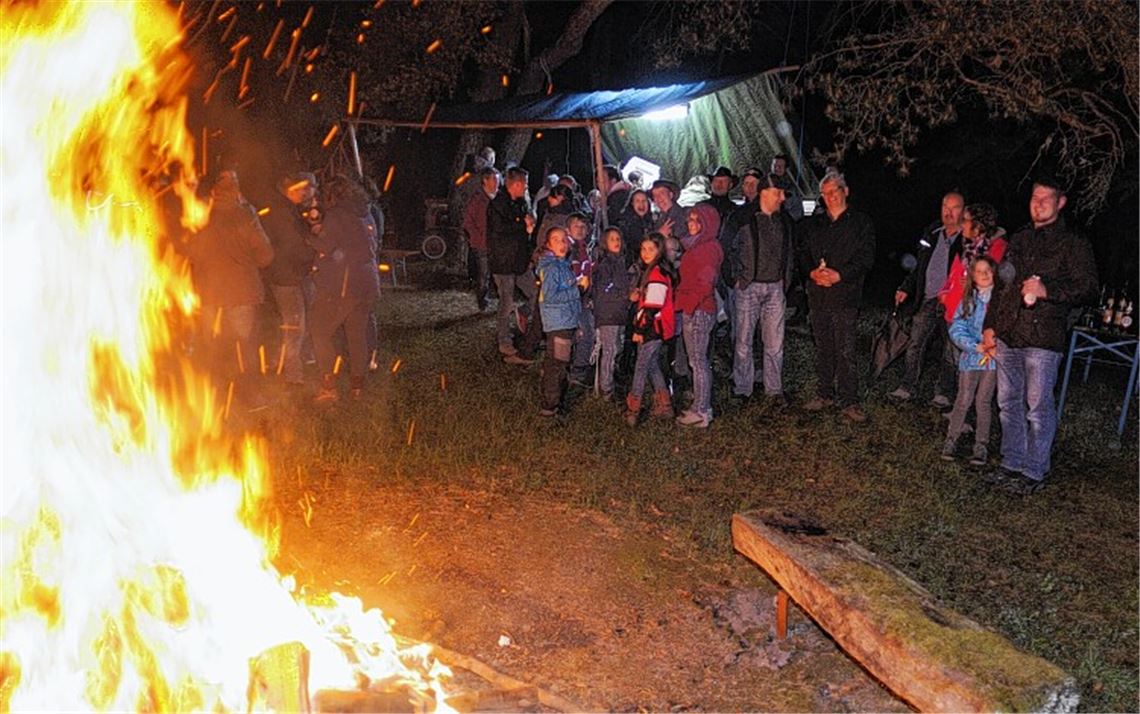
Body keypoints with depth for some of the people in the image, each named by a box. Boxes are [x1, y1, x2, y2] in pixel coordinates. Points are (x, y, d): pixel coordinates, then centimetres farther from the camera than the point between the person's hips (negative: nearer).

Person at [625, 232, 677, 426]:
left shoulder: (658, 272, -16)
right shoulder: (649, 270, 16)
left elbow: (653, 306, -21)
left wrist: (640, 328, -18)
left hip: (654, 327, -10)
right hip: (651, 328, 10)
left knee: (641, 368, -7)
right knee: (652, 366, 15)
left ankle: (632, 410, -4)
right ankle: (664, 407, 21)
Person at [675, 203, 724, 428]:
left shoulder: (708, 248, -14)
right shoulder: (697, 246, 16)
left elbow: (704, 284, -20)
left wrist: (687, 304, -16)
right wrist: (684, 302, 11)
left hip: (699, 310, -10)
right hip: (693, 310, 10)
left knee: (698, 361, -5)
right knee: (697, 360, 13)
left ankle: (701, 412, 0)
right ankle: (701, 407, 21)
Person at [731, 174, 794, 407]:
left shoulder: (784, 221, 10)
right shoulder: (744, 219, -6)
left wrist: (786, 278, 13)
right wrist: (737, 278, -3)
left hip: (775, 287, 4)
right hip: (749, 286, -4)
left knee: (775, 341, 4)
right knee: (744, 340, 2)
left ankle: (774, 390, 12)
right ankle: (742, 390, 12)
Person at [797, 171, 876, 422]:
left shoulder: (860, 222, 3)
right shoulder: (814, 224, 16)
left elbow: (866, 258, -5)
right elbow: (803, 254, 13)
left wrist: (839, 275, -17)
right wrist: (813, 272, -9)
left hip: (845, 294, -5)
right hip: (818, 295, 5)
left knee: (845, 350, -8)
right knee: (823, 347, 11)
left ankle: (849, 402, -3)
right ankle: (825, 394, 21)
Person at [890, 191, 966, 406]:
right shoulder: (932, 234, 11)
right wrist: (906, 288, 11)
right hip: (927, 301, 5)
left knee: (950, 350, 5)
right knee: (915, 345, 6)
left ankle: (943, 393, 16)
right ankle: (908, 387, 16)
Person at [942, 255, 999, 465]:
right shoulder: (967, 300, 4)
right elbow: (956, 329, -1)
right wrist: (976, 346, -13)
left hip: (993, 358, -1)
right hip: (970, 357, 1)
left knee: (983, 402, 2)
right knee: (964, 400, 1)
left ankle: (981, 446, 10)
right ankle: (951, 440, 11)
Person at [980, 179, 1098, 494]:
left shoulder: (1073, 244, -2)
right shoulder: (1020, 239, 16)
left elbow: (1088, 290, -7)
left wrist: (1047, 290, -21)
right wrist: (989, 326, 16)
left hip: (1042, 340, -6)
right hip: (1007, 337, 6)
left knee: (1038, 407, -2)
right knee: (1009, 403, 12)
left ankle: (1034, 471, 9)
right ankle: (1011, 464, 24)